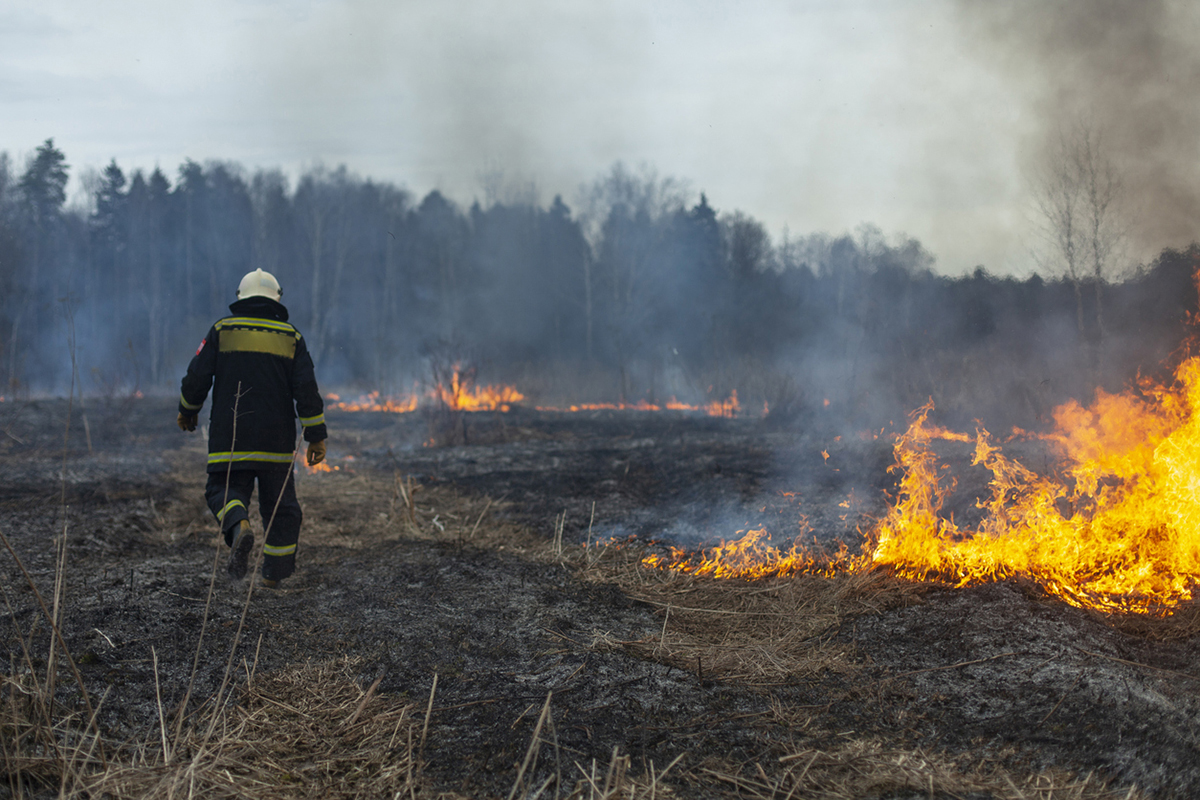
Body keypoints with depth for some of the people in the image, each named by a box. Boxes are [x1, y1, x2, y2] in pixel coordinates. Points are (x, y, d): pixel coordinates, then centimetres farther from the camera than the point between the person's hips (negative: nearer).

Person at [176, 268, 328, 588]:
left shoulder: (222, 331, 2)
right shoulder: (290, 337, 3)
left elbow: (197, 378, 1)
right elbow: (307, 390, -2)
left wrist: (187, 411, 19)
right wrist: (317, 437, 1)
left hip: (229, 437, -1)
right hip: (276, 440, 1)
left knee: (224, 491, 9)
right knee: (279, 502, 11)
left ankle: (239, 526, -23)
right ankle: (276, 572, 13)